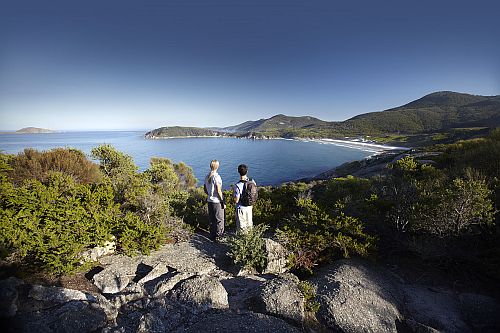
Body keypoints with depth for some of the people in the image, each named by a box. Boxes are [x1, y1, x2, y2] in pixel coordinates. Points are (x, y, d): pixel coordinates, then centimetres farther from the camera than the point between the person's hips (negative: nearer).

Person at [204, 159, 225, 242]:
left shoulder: (207, 176, 4)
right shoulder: (216, 177, -19)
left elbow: (205, 189, 12)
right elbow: (219, 191, -20)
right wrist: (223, 202, -12)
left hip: (209, 201, 7)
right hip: (217, 201, -7)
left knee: (211, 219, 17)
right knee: (219, 220, 8)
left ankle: (212, 236, 28)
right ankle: (218, 236, 16)